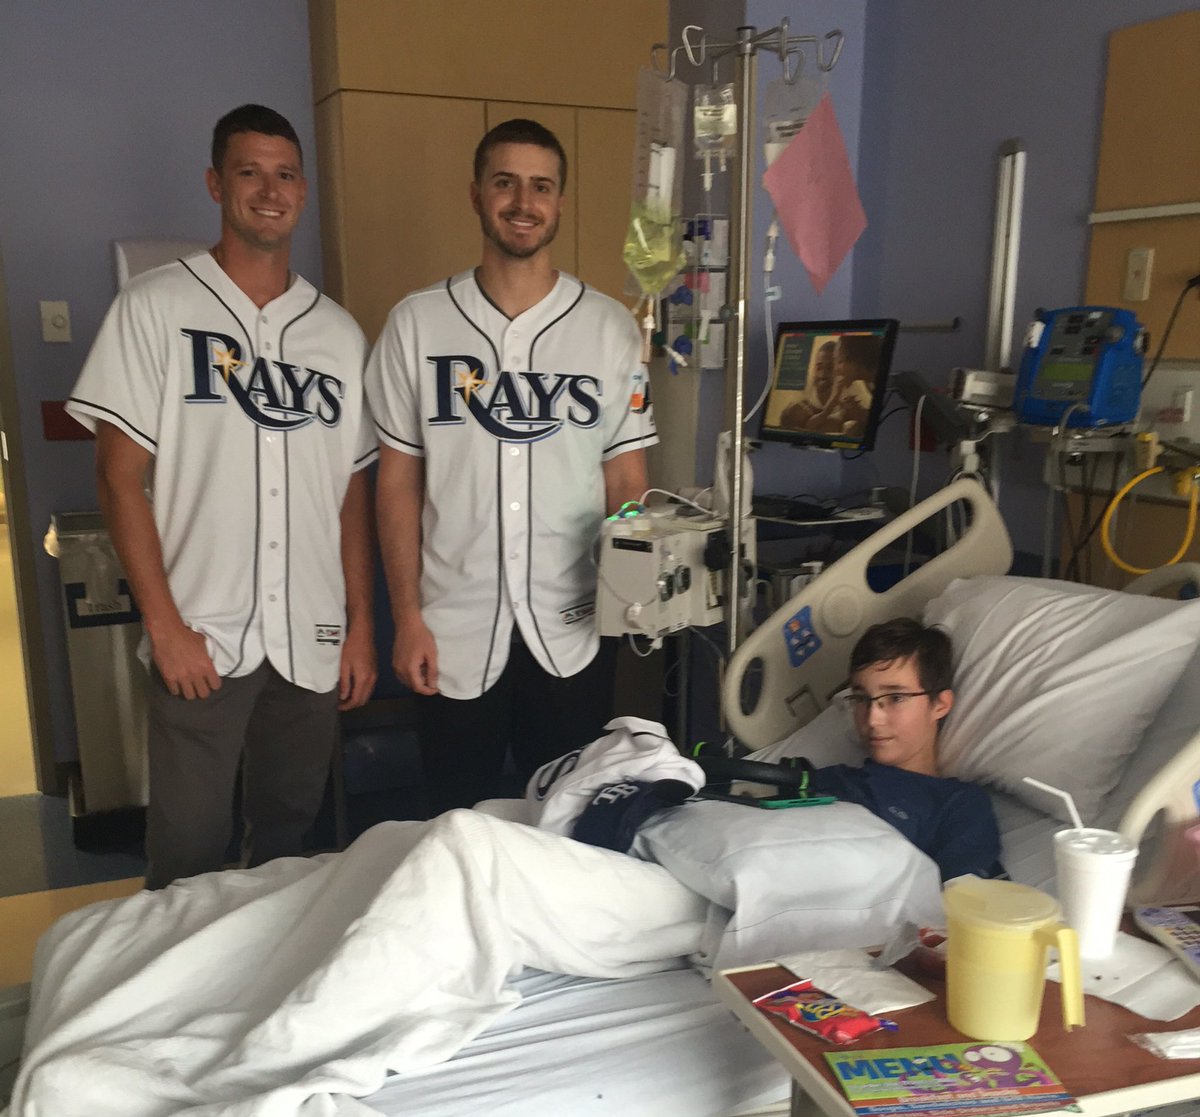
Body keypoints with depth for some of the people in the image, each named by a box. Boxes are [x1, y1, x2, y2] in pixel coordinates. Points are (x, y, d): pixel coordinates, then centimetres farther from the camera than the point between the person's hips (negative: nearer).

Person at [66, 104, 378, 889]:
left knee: (290, 837, 14)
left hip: (313, 640, 3)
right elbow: (120, 475, -4)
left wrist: (361, 624, 6)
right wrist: (164, 624, -10)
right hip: (201, 638, -3)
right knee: (189, 853, 3)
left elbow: (353, 490, 10)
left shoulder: (338, 332, 9)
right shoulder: (155, 308, -1)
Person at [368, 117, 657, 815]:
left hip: (574, 628, 1)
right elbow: (399, 480, 2)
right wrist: (407, 615, -3)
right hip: (454, 628, 0)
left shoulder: (610, 326, 2)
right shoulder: (418, 323, 1)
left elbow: (627, 479, 3)